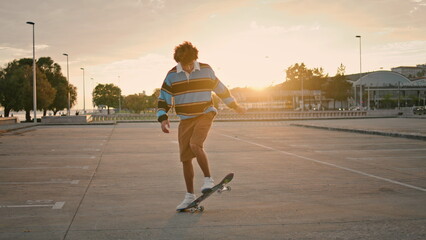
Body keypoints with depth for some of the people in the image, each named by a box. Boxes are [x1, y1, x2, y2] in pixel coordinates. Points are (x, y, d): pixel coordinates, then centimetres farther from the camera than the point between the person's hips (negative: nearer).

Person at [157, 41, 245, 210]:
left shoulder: (206, 70, -2)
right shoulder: (172, 75, -2)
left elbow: (220, 89, 11)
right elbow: (163, 98, 4)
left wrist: (235, 106, 19)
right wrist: (163, 118, -11)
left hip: (205, 115, -3)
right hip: (185, 120, 3)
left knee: (195, 145, -27)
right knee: (185, 157, 1)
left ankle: (208, 179, -10)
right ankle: (190, 195, 13)